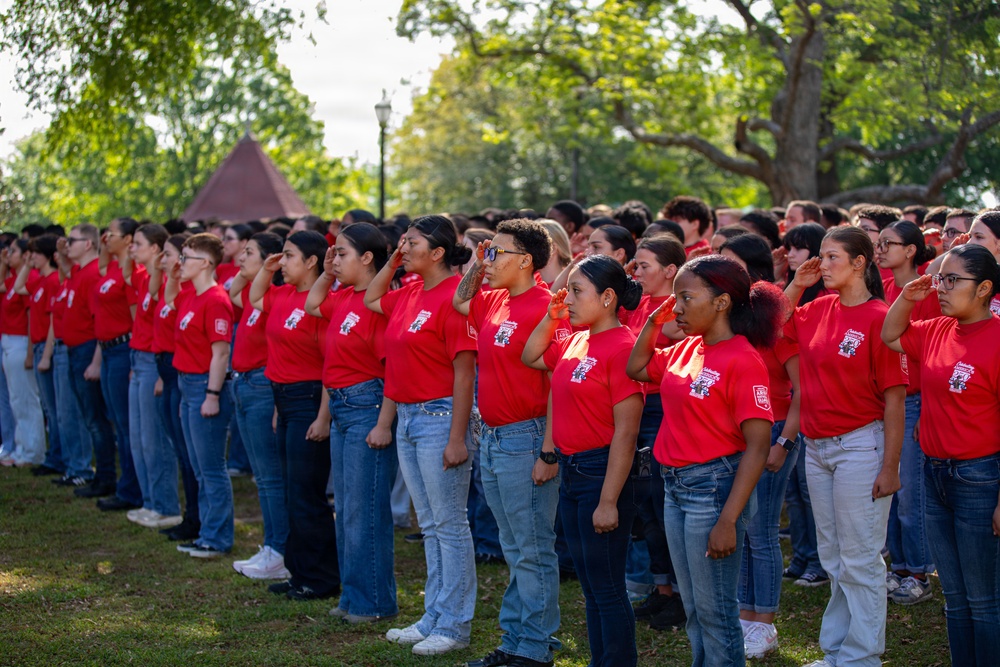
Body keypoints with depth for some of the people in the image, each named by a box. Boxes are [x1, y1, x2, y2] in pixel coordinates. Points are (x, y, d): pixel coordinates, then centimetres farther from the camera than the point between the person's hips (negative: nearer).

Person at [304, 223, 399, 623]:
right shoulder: (343, 297, 9)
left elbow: (394, 369, -20)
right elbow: (312, 305, 29)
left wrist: (384, 425, -22)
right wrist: (327, 274, 14)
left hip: (368, 408, -10)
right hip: (340, 409, 10)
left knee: (365, 510, -3)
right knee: (345, 508, 15)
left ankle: (374, 601, 7)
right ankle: (353, 596, 25)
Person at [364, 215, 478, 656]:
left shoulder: (453, 297, -16)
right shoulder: (410, 294, 8)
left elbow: (464, 373, -18)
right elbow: (370, 299, 29)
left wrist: (457, 438, -20)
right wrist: (392, 263, 12)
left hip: (438, 417, -9)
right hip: (407, 417, 9)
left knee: (449, 524, 0)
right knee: (429, 524, 15)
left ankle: (454, 626, 8)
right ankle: (433, 617, 25)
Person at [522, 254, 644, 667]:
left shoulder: (621, 347, -17)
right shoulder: (576, 342, 7)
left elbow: (625, 432, -20)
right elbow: (531, 358, 26)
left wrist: (608, 501, -21)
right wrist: (551, 317, 9)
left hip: (602, 473, -9)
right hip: (570, 470, 9)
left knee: (607, 587, 0)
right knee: (589, 586, 16)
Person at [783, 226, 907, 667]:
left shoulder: (878, 317, -14)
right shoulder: (819, 310, 5)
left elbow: (894, 398, -15)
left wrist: (890, 467, -16)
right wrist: (796, 286, 4)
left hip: (859, 445, -7)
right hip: (816, 447, 7)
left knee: (859, 559, 1)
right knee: (833, 559, 16)